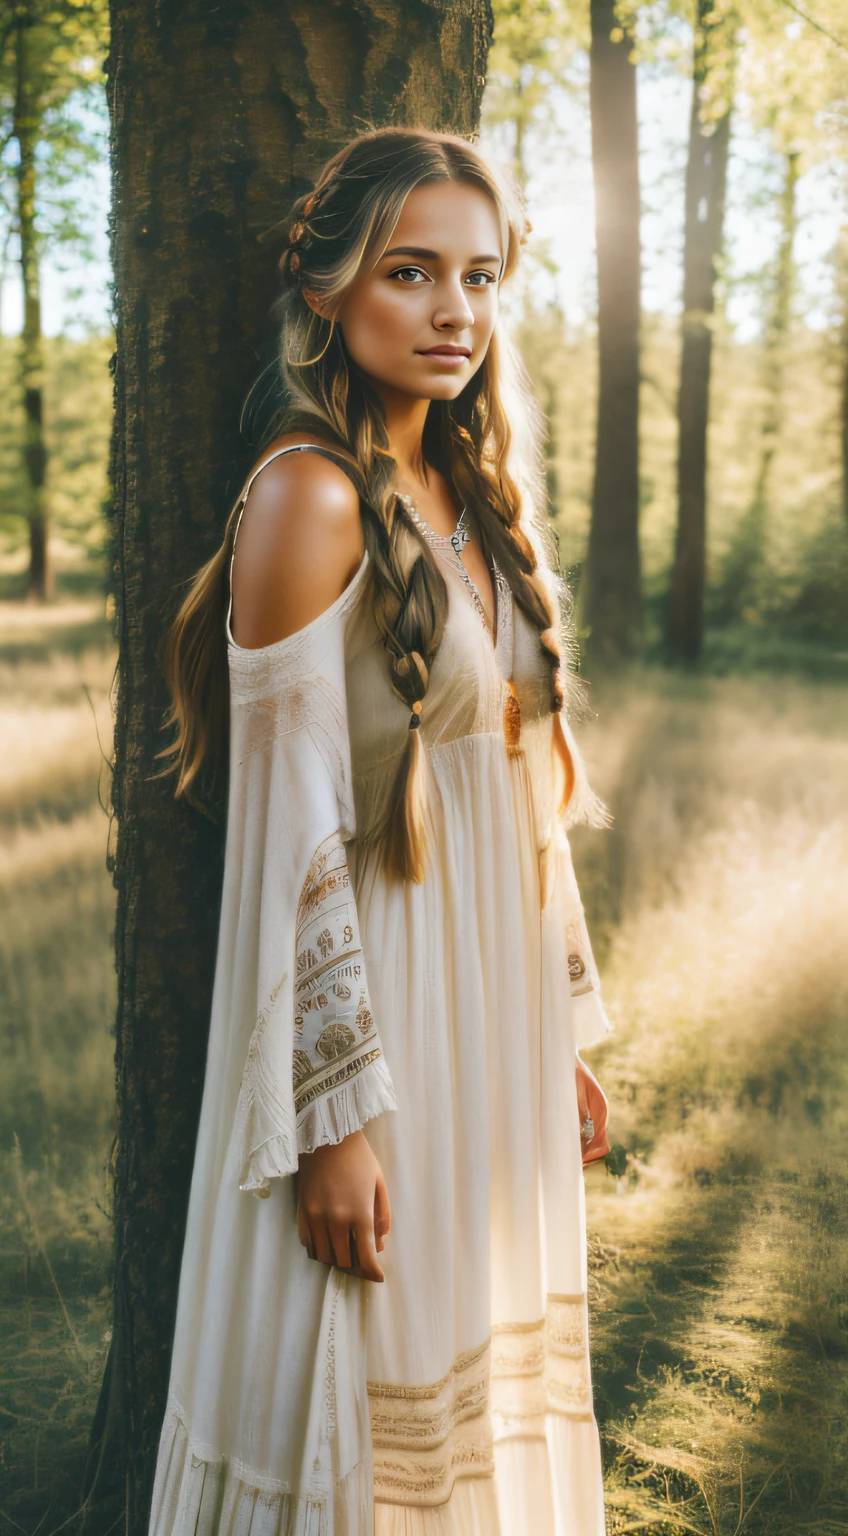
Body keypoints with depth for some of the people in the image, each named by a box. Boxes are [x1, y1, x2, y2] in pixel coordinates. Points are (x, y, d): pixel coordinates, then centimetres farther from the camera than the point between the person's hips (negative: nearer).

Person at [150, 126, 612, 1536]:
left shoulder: (471, 493, 9)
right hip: (372, 1003, -7)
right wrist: (336, 1112, -19)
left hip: (497, 1003, 8)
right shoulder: (310, 495, -15)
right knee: (361, 1395, 7)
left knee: (482, 1358, 19)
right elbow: (293, 827, -18)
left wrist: (565, 1030, 14)